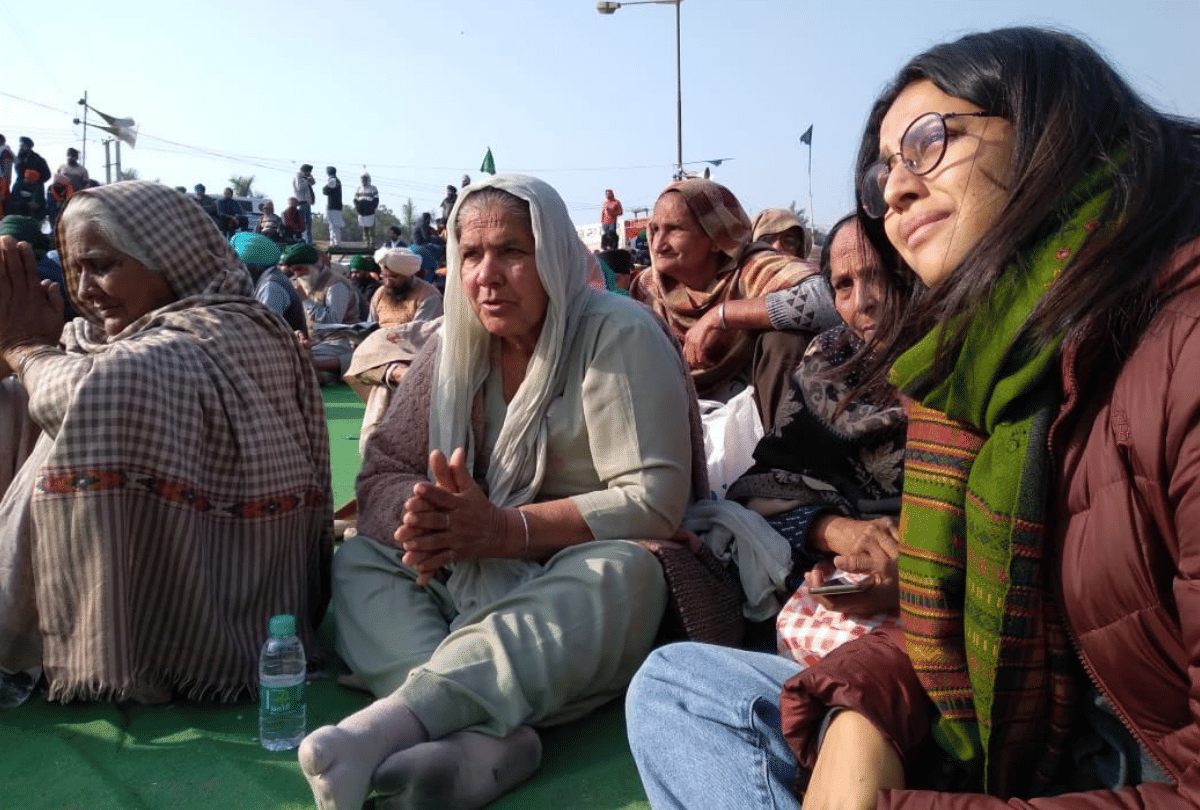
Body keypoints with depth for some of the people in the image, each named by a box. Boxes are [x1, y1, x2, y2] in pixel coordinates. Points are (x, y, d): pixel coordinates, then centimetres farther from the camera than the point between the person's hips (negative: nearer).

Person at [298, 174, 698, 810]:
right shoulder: (454, 346, 5)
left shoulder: (619, 337, -11)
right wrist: (424, 519, -23)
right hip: (476, 582, 5)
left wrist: (502, 529, -26)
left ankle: (386, 726, -46)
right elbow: (381, 475, 2)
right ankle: (482, 739, -37)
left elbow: (655, 502, -18)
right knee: (359, 560, -14)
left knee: (618, 573, -37)